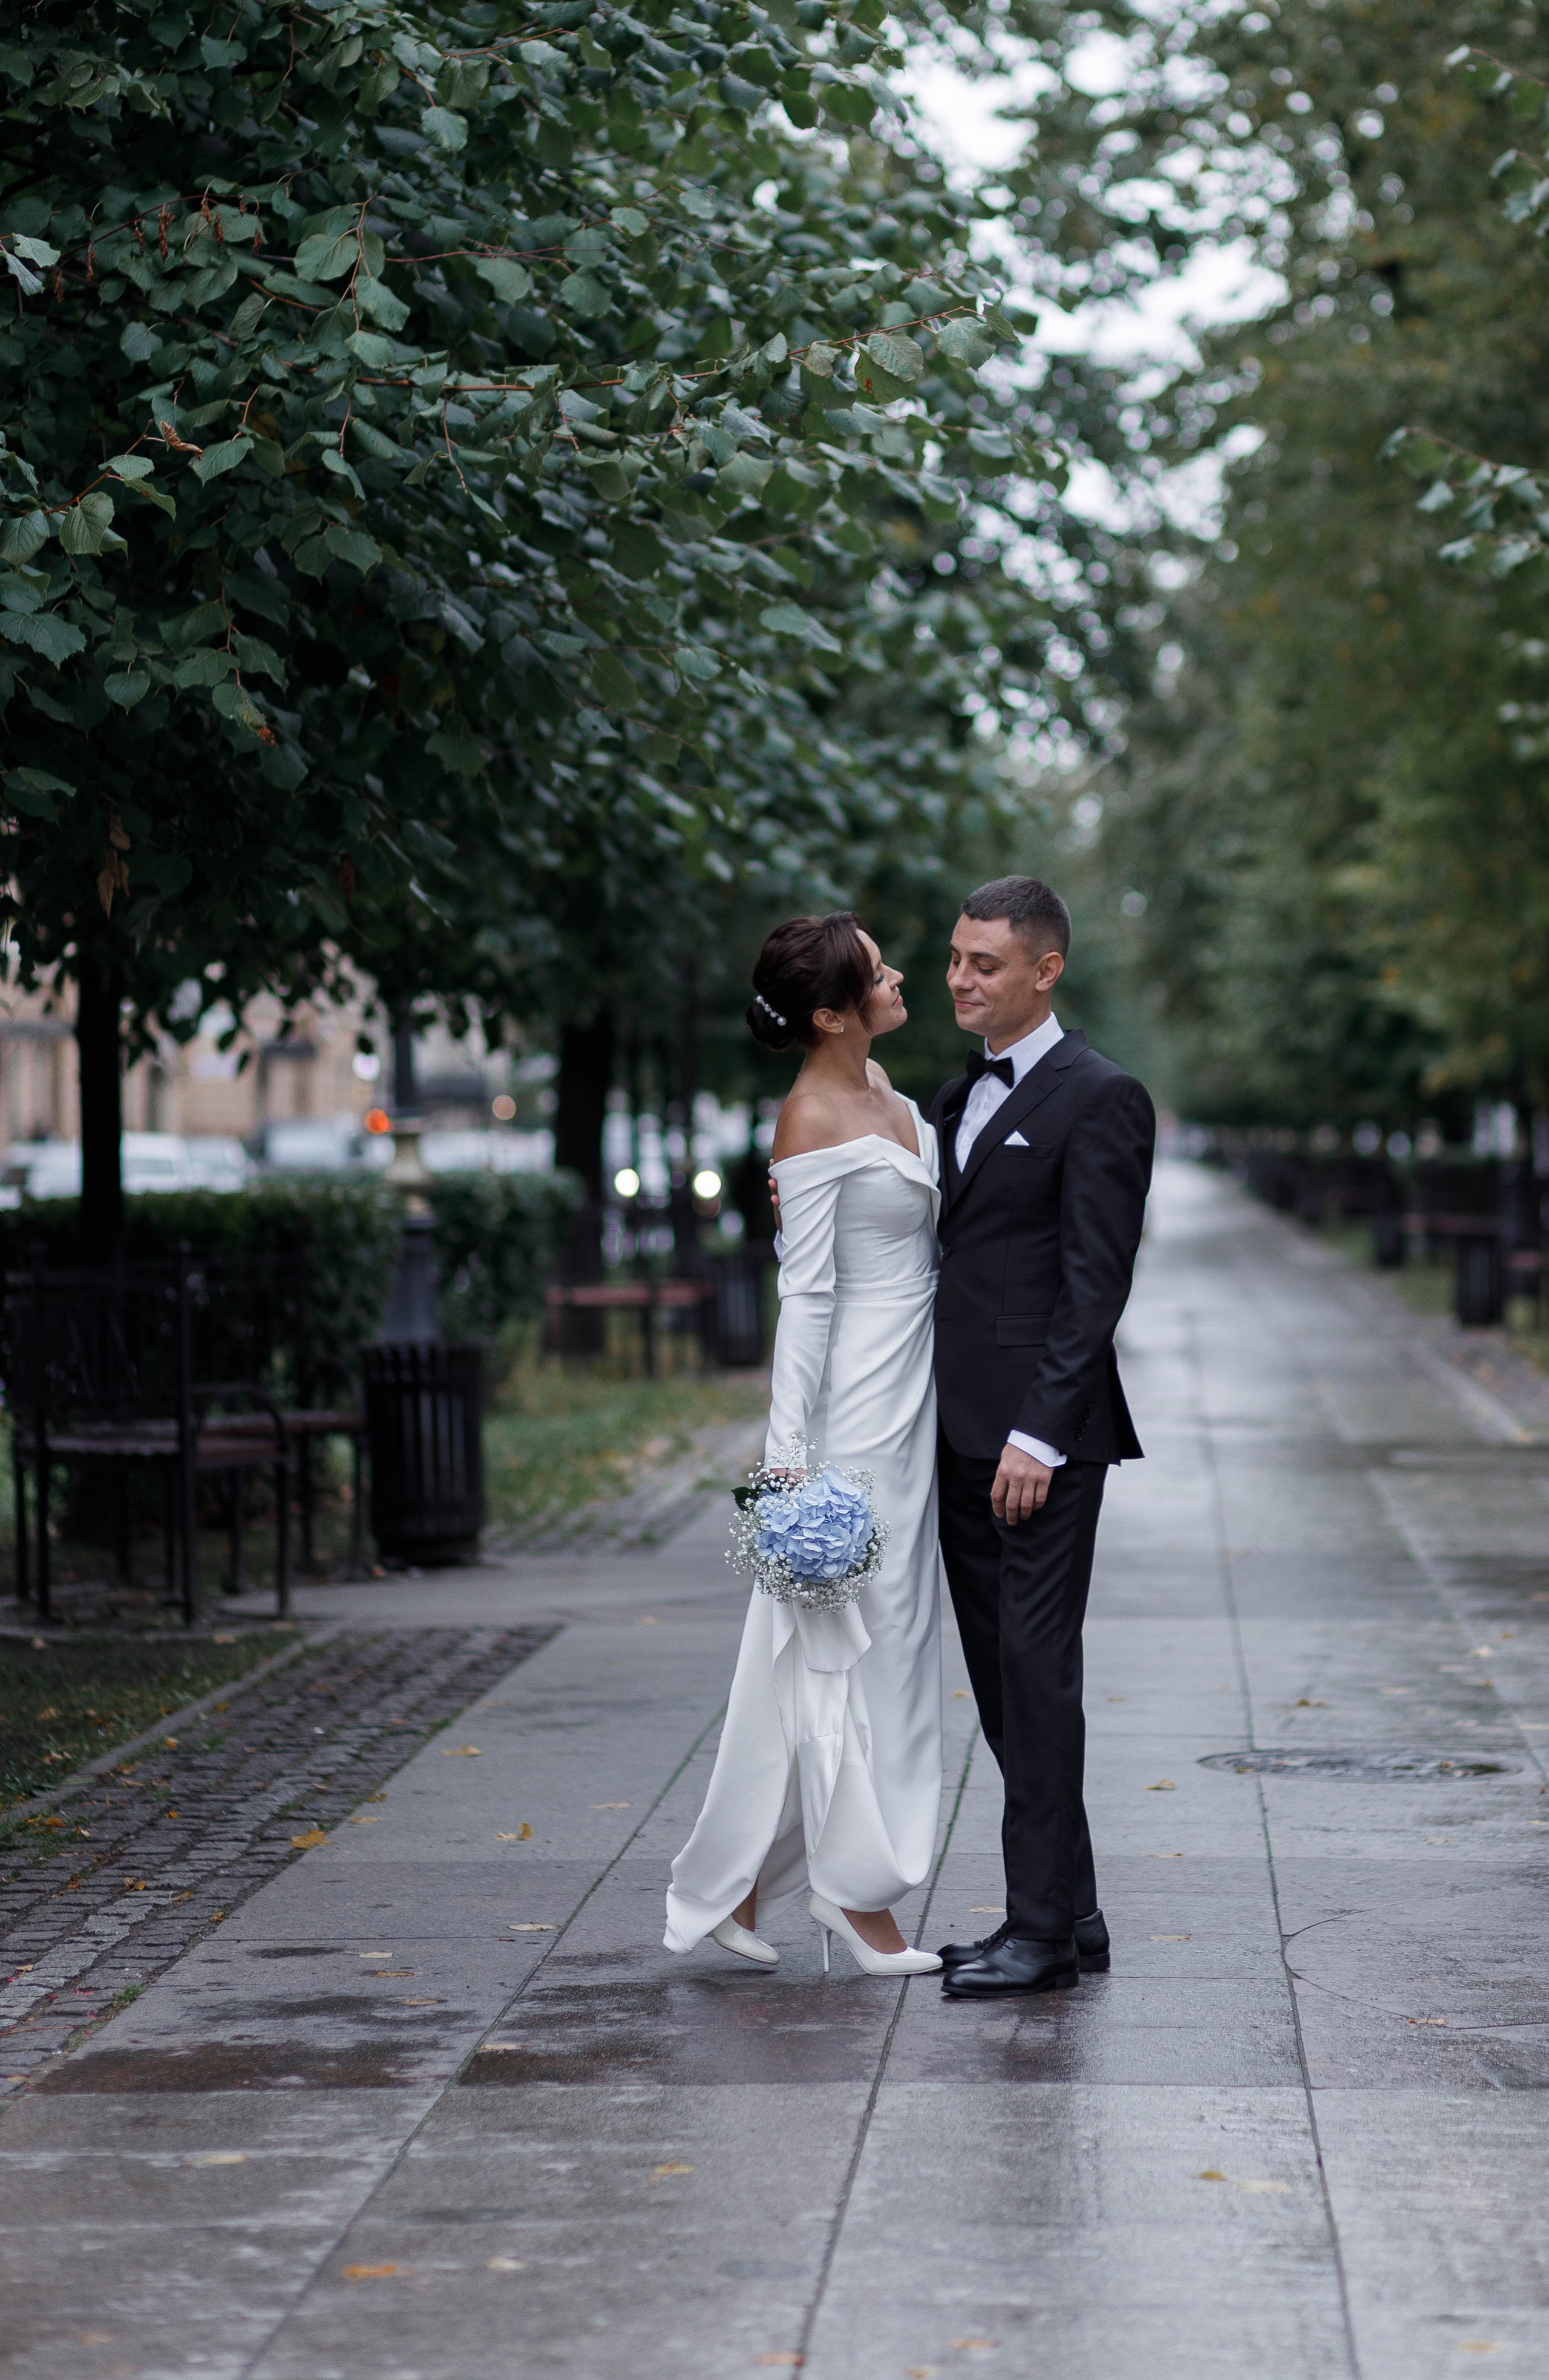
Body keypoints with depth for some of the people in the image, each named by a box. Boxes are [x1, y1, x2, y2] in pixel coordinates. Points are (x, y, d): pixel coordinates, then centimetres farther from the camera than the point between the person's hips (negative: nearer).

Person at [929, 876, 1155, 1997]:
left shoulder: (1100, 1099, -9)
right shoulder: (961, 1098, 18)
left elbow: (1096, 1283, -14)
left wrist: (1040, 1435, -18)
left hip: (1042, 1439, -8)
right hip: (962, 1436, 8)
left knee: (1037, 1672, -7)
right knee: (1003, 1681, 10)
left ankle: (1045, 1928, -3)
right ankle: (1070, 1914, 17)